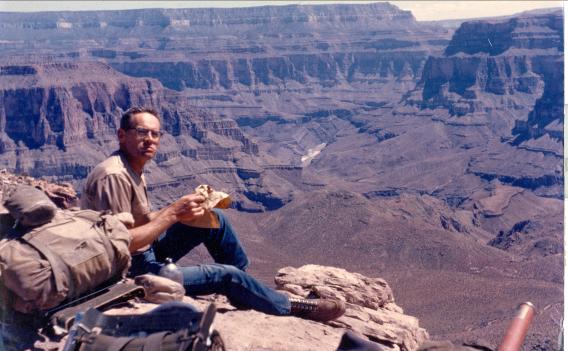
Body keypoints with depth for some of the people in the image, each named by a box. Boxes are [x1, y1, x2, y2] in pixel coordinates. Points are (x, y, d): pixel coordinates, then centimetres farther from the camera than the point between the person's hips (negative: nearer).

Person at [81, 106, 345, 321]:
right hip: (129, 271, -9)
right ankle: (290, 306, 12)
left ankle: (246, 290, 17)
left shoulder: (132, 169, 6)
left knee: (214, 219, 5)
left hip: (144, 253, 9)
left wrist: (182, 209, -7)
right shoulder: (113, 177, -24)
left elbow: (143, 222, 7)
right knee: (227, 275, -10)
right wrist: (172, 213, -26)